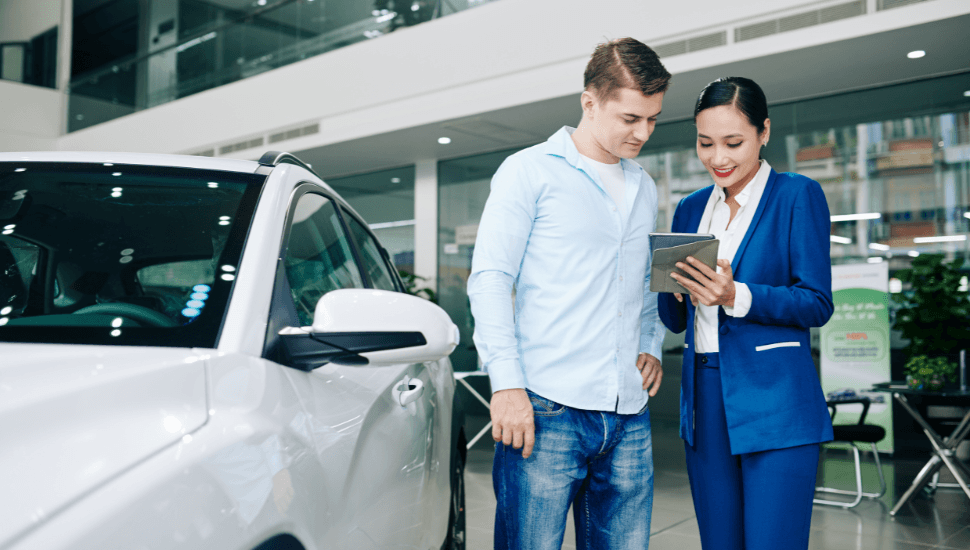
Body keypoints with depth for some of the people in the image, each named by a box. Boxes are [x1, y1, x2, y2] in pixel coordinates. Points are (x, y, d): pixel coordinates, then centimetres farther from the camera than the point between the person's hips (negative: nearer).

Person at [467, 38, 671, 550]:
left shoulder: (643, 187, 19)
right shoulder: (529, 171, 0)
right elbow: (490, 280, -6)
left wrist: (651, 345, 10)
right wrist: (507, 384, -14)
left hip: (629, 416, 6)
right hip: (546, 410, -5)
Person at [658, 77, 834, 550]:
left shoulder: (797, 196, -2)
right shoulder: (691, 209, 13)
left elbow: (817, 304, -8)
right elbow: (674, 320, 12)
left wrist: (737, 297, -23)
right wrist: (676, 288, -11)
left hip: (774, 402, -5)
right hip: (703, 403, 5)